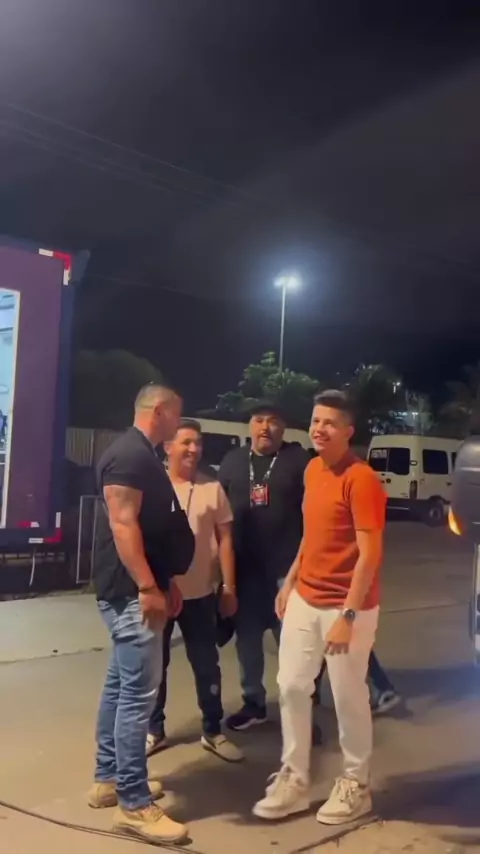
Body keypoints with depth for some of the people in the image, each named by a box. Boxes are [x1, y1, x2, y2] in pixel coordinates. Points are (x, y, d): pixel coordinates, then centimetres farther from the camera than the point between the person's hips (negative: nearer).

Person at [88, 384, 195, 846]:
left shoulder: (144, 456, 17)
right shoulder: (129, 454, -15)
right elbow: (122, 524, -23)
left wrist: (166, 582, 22)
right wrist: (148, 587, -24)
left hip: (136, 589, 11)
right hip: (130, 591, -11)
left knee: (120, 684, 16)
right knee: (139, 691, -8)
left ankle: (108, 779, 28)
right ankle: (134, 804, -1)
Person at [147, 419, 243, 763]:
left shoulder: (213, 488, 0)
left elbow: (225, 540, 3)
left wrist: (229, 587, 0)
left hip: (200, 594, 1)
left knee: (207, 665, 9)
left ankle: (213, 732, 24)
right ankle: (155, 730, 28)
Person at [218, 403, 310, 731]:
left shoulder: (298, 459, -3)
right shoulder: (233, 461, 10)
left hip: (287, 568, -4)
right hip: (244, 568, 4)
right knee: (247, 637, 13)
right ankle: (254, 703, 28)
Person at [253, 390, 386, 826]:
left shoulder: (361, 479, -18)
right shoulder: (312, 470, 7)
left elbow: (370, 553, -20)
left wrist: (347, 615, -22)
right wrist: (290, 583, 17)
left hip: (346, 606, -7)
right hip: (304, 600, 7)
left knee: (348, 696, 6)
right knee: (292, 686, 10)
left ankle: (355, 785, 25)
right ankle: (294, 780, 24)